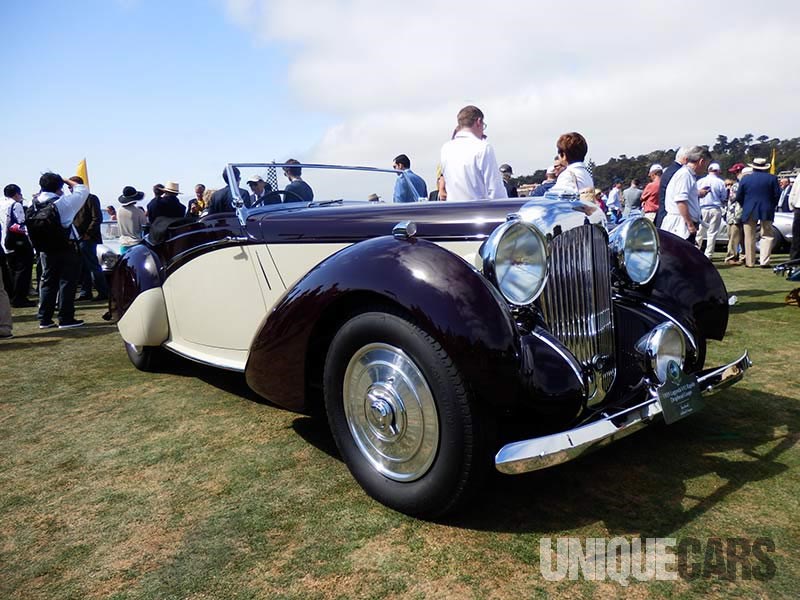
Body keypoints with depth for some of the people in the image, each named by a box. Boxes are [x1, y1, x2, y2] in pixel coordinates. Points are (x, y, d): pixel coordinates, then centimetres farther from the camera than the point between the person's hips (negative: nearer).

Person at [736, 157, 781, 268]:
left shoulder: (745, 179, -2)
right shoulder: (772, 178, -2)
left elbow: (738, 197, 0)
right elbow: (777, 195, -2)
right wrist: (771, 206, 14)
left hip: (749, 212, 0)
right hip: (767, 212, 0)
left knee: (749, 238, 7)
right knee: (767, 236, 6)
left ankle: (750, 262, 8)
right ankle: (764, 261, -3)